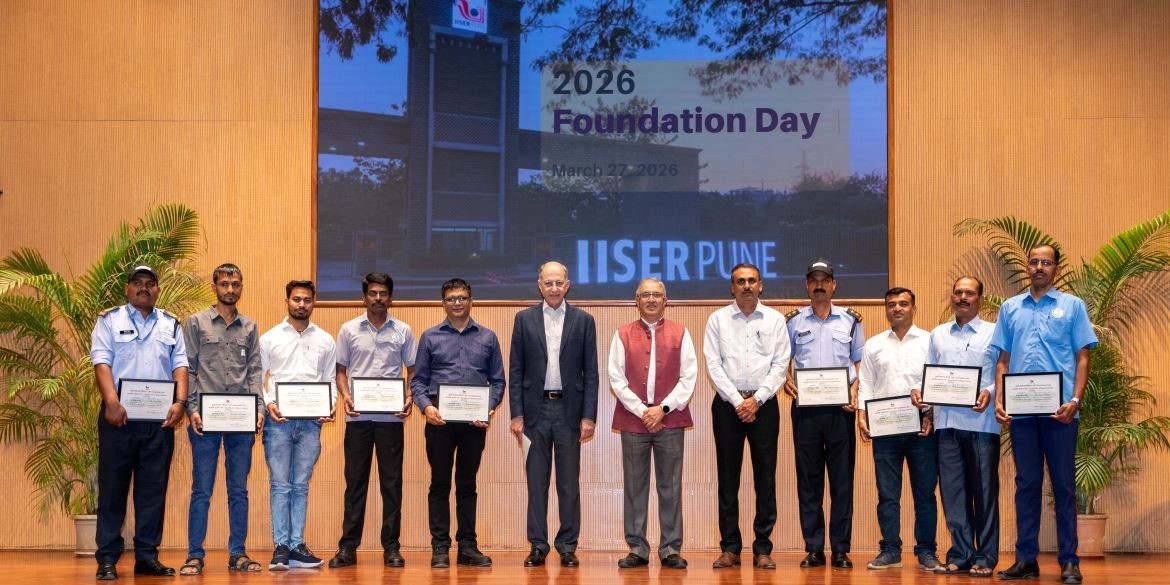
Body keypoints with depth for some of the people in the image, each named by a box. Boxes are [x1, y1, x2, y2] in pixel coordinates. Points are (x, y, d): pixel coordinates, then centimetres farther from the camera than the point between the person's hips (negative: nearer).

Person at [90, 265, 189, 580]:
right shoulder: (110, 320, 6)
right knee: (113, 486, 0)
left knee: (153, 489, 4)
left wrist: (180, 402, -8)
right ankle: (107, 559, 3)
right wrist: (112, 401, -19)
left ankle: (147, 556, 10)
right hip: (120, 416, -3)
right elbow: (102, 362, -5)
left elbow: (180, 365, 8)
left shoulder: (171, 325, 15)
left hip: (160, 418, 3)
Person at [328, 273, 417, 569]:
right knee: (355, 481, 3)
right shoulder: (349, 329, 6)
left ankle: (391, 547, 9)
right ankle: (348, 547, 8)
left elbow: (412, 370, 9)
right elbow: (341, 370, 9)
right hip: (358, 416, 0)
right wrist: (345, 395, -9)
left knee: (391, 482, 2)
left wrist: (410, 398, -8)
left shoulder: (403, 331, 6)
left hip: (391, 417, 0)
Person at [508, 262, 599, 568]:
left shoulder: (583, 321, 4)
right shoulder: (524, 319, 5)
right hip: (536, 409, 1)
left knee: (569, 482, 3)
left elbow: (590, 372, 2)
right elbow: (515, 370, 4)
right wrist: (516, 414, -2)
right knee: (537, 481, 4)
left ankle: (568, 547, 10)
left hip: (569, 409, 0)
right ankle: (538, 546, 10)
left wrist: (589, 416, -4)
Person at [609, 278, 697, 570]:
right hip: (633, 419, 0)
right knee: (634, 486, 2)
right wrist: (642, 410, -8)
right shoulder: (623, 335, 7)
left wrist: (663, 409, -8)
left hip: (670, 419, 0)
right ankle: (637, 549, 8)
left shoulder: (680, 333, 7)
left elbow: (688, 377, 2)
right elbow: (617, 378, 2)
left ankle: (671, 549, 6)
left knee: (670, 486, 1)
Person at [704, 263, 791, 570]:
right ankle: (730, 548, 7)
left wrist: (756, 400, -9)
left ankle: (762, 548, 6)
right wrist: (737, 401, -9)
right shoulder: (718, 319, 5)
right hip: (727, 403, 0)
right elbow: (713, 364, -1)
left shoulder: (774, 319, 6)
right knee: (727, 476, 2)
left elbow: (780, 364, 1)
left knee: (765, 476, 1)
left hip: (763, 403, 0)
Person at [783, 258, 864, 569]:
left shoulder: (851, 320, 9)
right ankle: (813, 548, 9)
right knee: (808, 479, 3)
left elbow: (860, 362, 10)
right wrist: (786, 380, -7)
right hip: (805, 407, 1)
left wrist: (855, 391, -5)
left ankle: (841, 549, 5)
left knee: (842, 479, 0)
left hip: (840, 407, 0)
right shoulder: (794, 321, 10)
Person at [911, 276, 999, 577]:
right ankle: (960, 555, 11)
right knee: (952, 491, 4)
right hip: (946, 422, 4)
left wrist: (990, 393, -17)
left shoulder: (993, 333, 6)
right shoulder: (938, 335, 18)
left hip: (982, 421, -4)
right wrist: (919, 390, -2)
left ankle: (985, 557, 5)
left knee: (984, 492, -2)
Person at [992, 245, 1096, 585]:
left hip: (1060, 409, -2)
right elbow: (1003, 359, 12)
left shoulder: (1072, 306, 6)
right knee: (1026, 484, 6)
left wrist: (1075, 399, -11)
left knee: (1063, 484, 1)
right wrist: (998, 400, 0)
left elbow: (1082, 358, 2)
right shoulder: (1010, 308, 13)